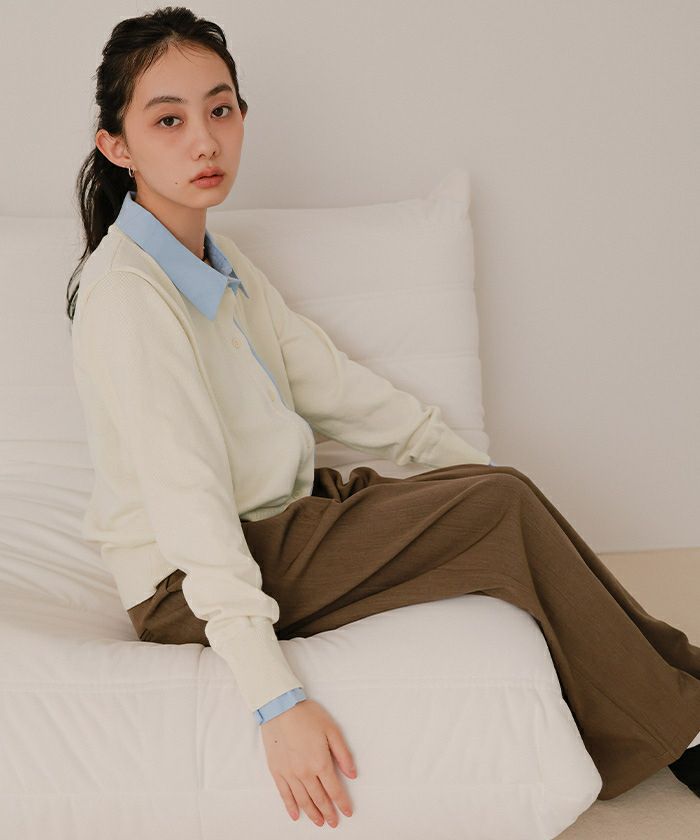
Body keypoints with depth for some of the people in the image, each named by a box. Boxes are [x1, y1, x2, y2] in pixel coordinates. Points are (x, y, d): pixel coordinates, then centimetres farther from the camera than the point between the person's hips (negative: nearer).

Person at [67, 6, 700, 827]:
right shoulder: (124, 294, -22)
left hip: (271, 518, 8)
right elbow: (186, 498, -29)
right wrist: (277, 701, -33)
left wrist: (472, 464, 10)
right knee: (504, 509, -15)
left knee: (497, 487, -5)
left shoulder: (218, 257, 6)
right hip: (186, 587, -8)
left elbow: (328, 381, 12)